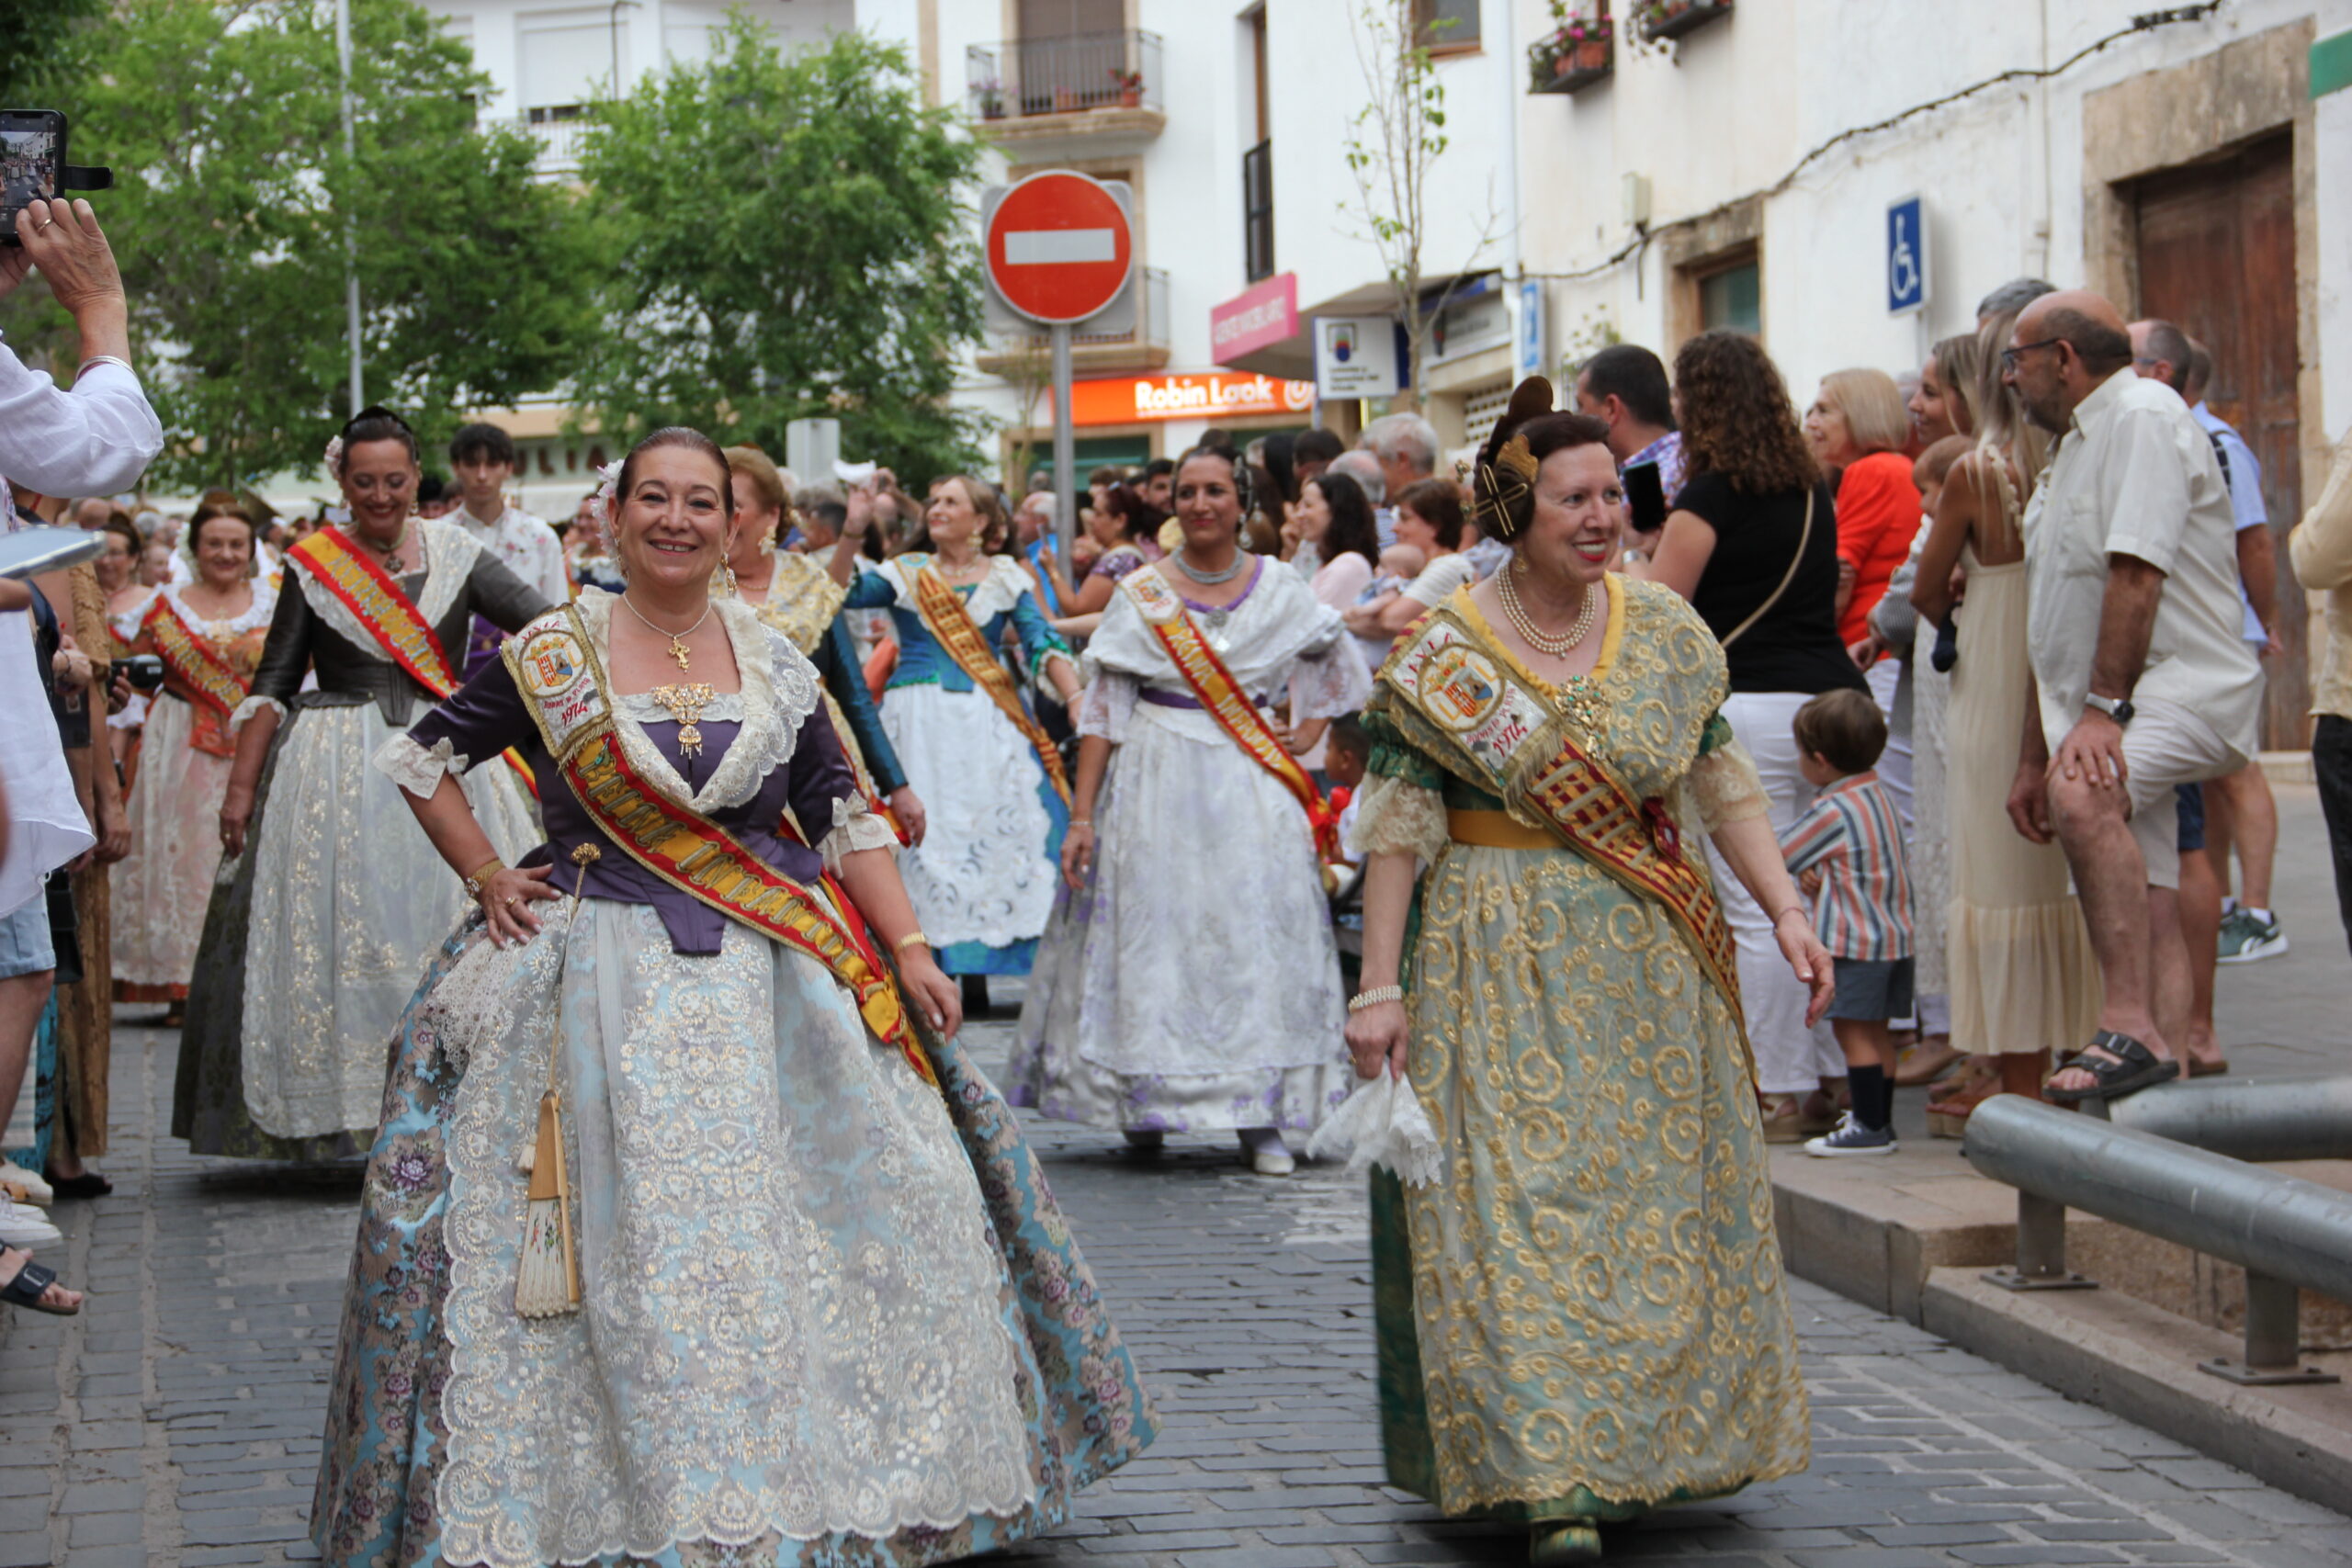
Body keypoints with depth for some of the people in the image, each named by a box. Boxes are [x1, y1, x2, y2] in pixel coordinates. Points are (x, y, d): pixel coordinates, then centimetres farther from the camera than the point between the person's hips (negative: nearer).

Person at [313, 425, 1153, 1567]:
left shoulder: (773, 662, 7)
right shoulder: (554, 654, 0)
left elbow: (844, 816, 7)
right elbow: (416, 758, 9)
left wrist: (909, 949, -1)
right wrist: (487, 879, 2)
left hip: (771, 979, 3)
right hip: (608, 985, -2)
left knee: (821, 1213, -1)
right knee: (631, 1246, -5)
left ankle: (800, 1475, 12)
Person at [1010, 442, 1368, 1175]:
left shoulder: (1279, 589, 5)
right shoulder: (1141, 593, 0)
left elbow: (1341, 664, 20)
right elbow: (1102, 711, -3)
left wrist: (1307, 733, 6)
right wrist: (1081, 817, -9)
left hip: (1251, 786, 1)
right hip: (1157, 785, -1)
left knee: (1257, 934, -4)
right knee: (1150, 932, -3)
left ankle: (1260, 1119, -1)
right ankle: (1143, 1105, 9)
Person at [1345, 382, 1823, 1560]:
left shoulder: (1665, 631, 3)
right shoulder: (1444, 655, -8)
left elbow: (1723, 783, 8)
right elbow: (1395, 831, -8)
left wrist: (1785, 910, -3)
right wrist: (1379, 986, -12)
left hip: (1648, 973, 4)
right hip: (1500, 970, -4)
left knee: (1651, 1200, 9)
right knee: (1515, 1206, -9)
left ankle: (1630, 1454, 24)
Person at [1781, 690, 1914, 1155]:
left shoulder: (1833, 811, -17)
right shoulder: (1881, 796, 10)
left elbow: (1780, 855, -7)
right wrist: (1815, 874, 1)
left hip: (1855, 939, -9)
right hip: (1896, 932, 9)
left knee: (1853, 1028, -6)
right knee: (1875, 1029, 16)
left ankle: (1870, 1127, -6)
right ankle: (1879, 1115, 23)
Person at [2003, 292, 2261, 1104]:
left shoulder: (2143, 413, -9)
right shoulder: (2076, 446, 23)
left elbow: (2137, 572, -20)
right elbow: (2060, 630, 25)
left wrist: (2104, 708, -25)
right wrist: (2034, 758, 22)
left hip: (2182, 689, -10)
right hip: (2120, 722, 10)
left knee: (2083, 793, -35)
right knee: (2146, 918, 4)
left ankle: (2131, 1029, -40)